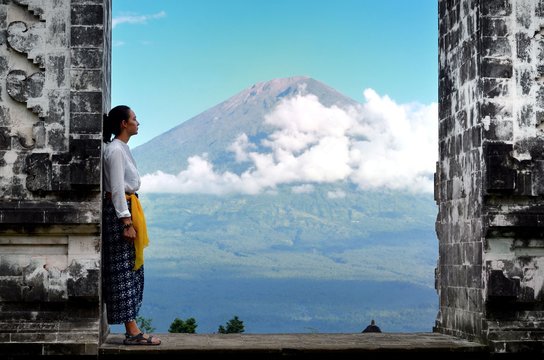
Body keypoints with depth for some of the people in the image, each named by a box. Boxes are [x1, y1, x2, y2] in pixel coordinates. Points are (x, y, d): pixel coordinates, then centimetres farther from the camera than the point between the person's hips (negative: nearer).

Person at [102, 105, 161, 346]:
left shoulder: (121, 148, 16)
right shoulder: (115, 150, -13)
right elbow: (117, 189, -19)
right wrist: (127, 223, -22)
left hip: (126, 209, 10)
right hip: (119, 210, -10)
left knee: (131, 270, 10)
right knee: (124, 270, -8)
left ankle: (132, 330, 12)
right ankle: (132, 332, -7)